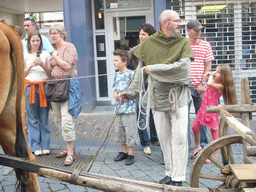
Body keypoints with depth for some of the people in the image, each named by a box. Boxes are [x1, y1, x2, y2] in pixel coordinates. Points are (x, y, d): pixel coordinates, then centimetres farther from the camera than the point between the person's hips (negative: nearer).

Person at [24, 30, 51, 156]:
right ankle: (36, 147, 8)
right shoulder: (24, 55, 10)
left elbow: (50, 72, 7)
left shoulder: (46, 54, 11)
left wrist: (42, 65, -10)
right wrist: (31, 65, -8)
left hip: (43, 86, 0)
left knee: (44, 118, 2)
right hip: (30, 87, 0)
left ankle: (45, 146, 10)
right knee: (32, 118, 0)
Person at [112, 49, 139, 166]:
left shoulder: (131, 74, -9)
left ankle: (131, 155, 11)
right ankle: (124, 152, 28)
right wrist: (115, 94, 0)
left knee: (130, 131, -1)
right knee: (119, 131, 13)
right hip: (118, 107, 7)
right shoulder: (117, 75, 13)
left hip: (129, 108, -7)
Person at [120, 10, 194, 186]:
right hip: (158, 97, 2)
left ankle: (178, 178, 6)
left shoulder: (183, 42, 0)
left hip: (178, 96, -2)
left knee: (179, 137, -3)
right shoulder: (149, 43, 5)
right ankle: (170, 173, 22)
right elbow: (141, 71, 12)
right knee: (164, 137, 9)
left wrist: (153, 69, -13)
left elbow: (182, 67, -16)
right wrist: (131, 92, 11)